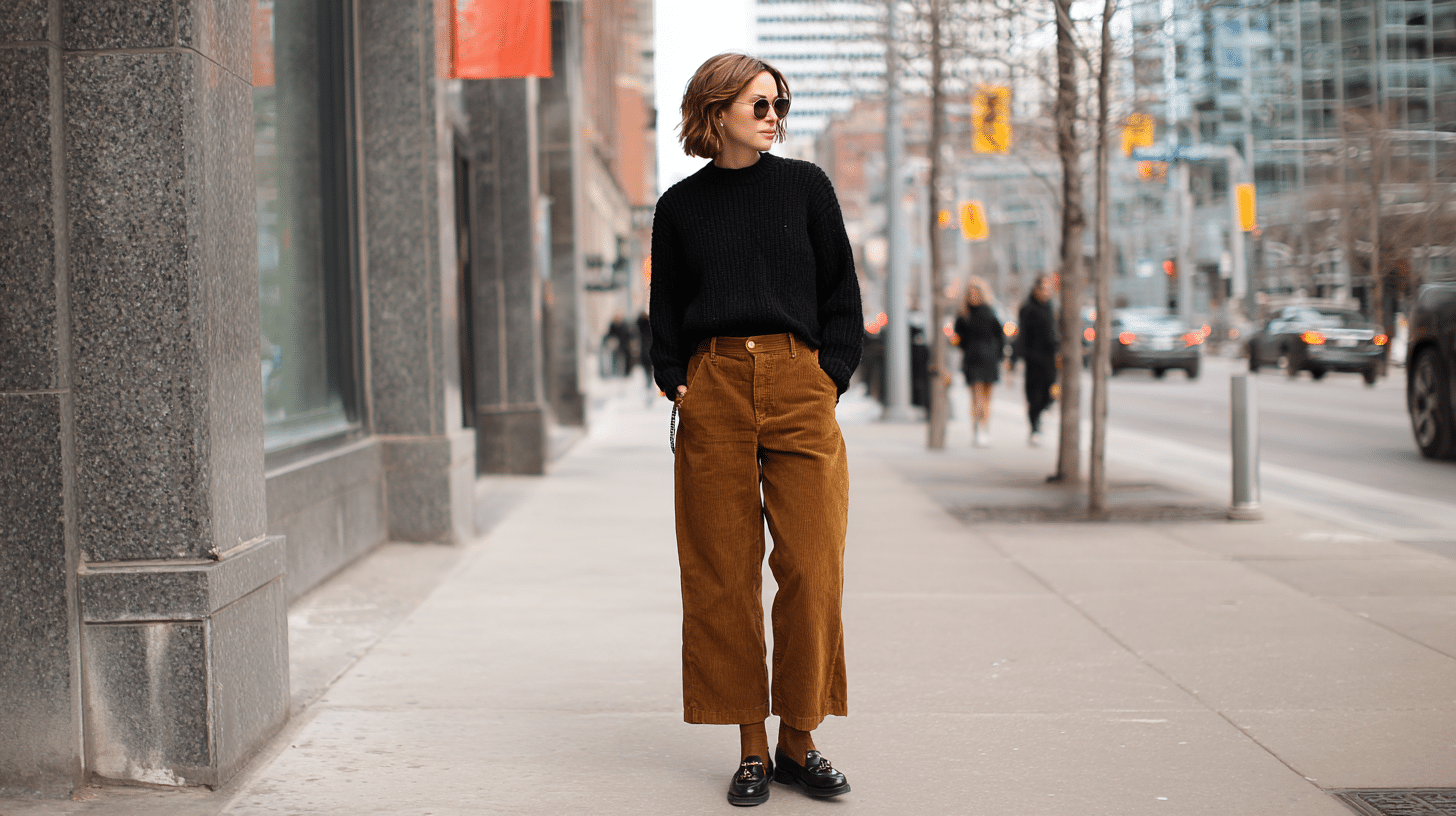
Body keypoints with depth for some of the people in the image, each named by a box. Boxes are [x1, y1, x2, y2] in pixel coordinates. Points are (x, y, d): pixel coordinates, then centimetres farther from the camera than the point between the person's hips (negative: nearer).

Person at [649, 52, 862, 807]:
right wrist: (675, 383, 2)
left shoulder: (805, 186, 10)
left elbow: (840, 291, 11)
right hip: (712, 391, 0)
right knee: (722, 574, -1)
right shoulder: (681, 206, 11)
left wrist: (831, 375, 1)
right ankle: (752, 747, 8)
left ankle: (800, 742, 7)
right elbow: (665, 309, 15)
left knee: (812, 569, -6)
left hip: (800, 387, 0)